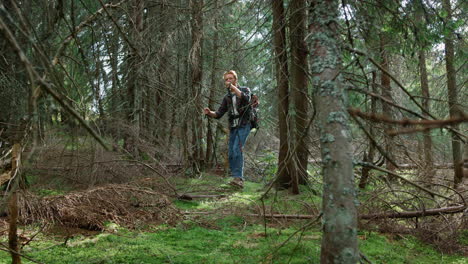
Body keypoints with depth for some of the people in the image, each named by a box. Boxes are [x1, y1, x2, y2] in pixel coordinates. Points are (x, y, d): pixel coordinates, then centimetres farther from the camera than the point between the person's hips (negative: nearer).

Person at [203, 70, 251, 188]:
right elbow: (219, 114, 11)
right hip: (233, 127, 6)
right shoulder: (227, 97, 15)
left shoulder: (245, 90, 2)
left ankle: (239, 178, -28)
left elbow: (246, 99, -22)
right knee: (231, 154, 1)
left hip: (244, 125, -6)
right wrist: (209, 112, -10)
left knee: (237, 148, -24)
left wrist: (233, 87, -25)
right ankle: (236, 179, 10)